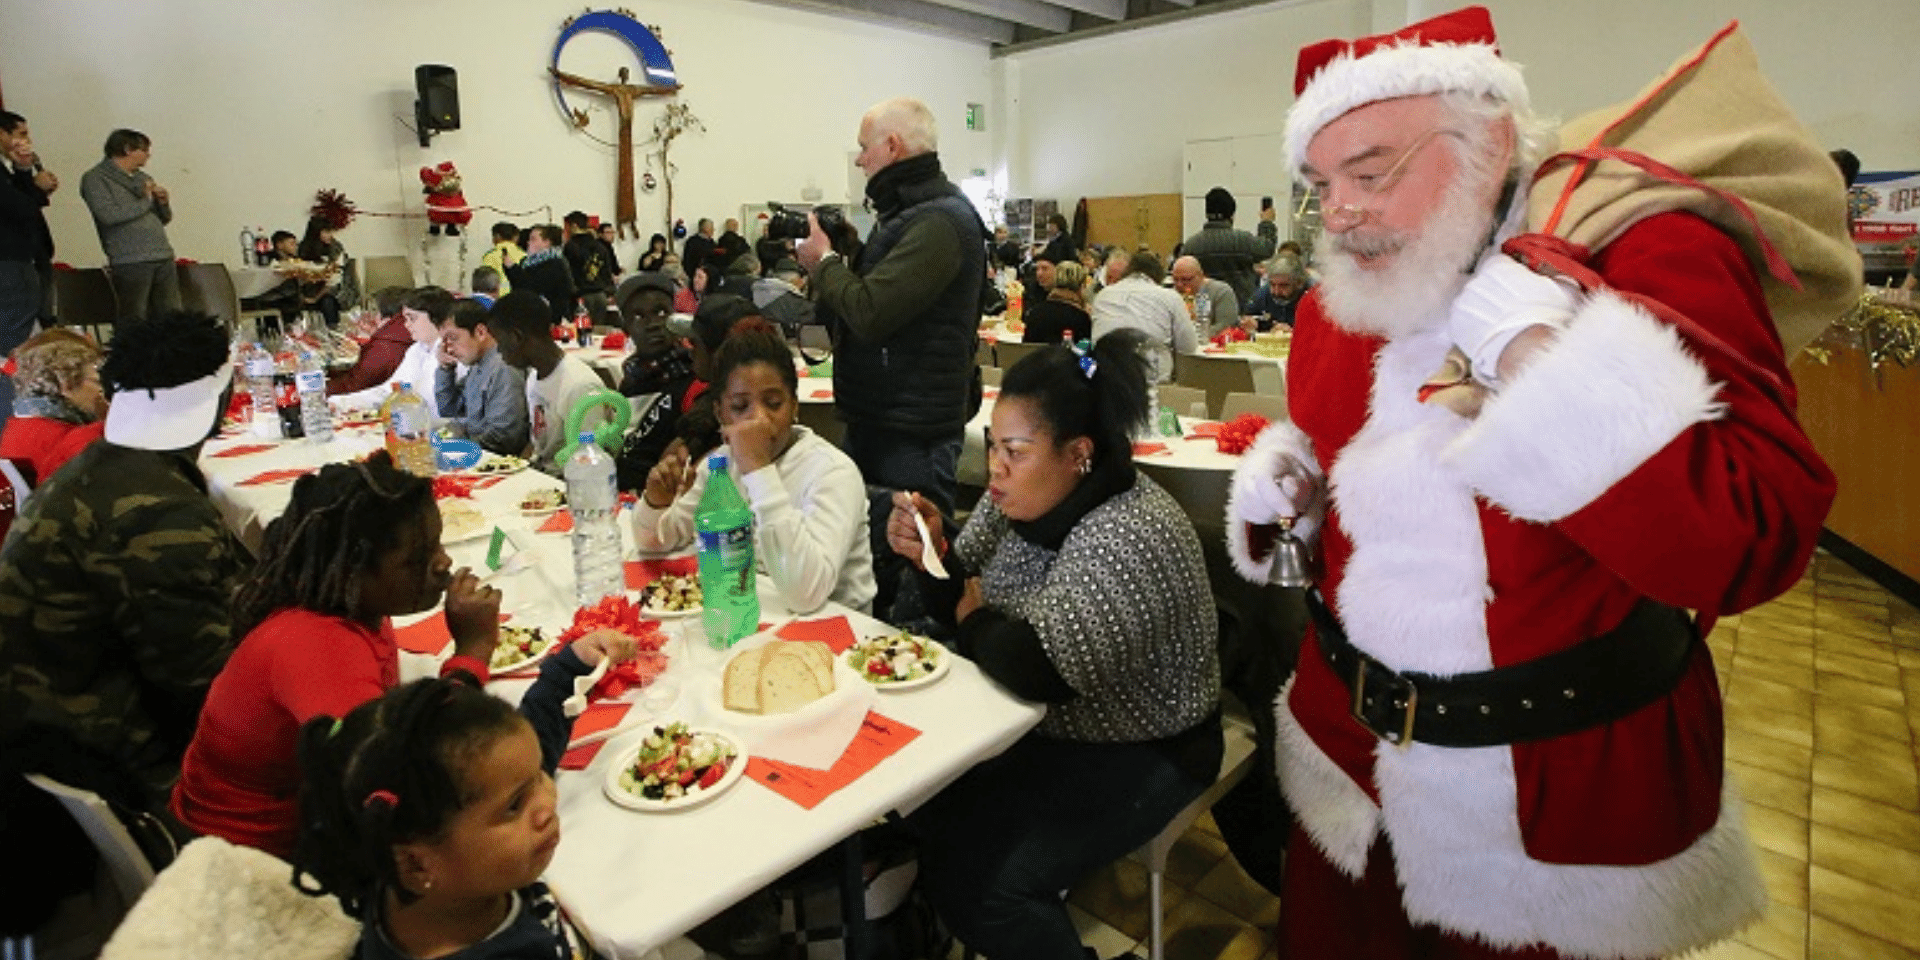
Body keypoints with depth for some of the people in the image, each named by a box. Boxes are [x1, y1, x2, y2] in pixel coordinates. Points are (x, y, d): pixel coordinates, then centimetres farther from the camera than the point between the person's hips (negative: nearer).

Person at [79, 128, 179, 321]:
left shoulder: (142, 178, 21)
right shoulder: (95, 179, 1)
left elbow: (164, 219, 25)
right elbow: (108, 215, -14)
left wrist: (163, 203, 3)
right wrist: (145, 202, -3)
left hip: (164, 258, 6)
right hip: (130, 263, -6)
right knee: (134, 322, -5)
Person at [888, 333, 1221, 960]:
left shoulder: (1126, 537, -29)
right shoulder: (1021, 498, -4)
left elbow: (1034, 667, -36)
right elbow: (966, 600, 5)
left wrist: (976, 621, -16)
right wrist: (932, 552, -16)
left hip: (1137, 757, -7)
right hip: (1037, 725, 8)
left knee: (981, 882, -17)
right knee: (918, 800, -3)